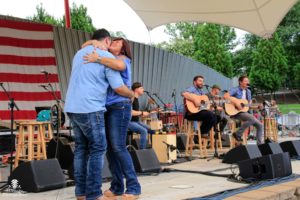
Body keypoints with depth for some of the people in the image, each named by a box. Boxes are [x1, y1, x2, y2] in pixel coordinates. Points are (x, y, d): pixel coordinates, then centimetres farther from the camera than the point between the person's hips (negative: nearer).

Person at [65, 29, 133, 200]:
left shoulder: (79, 53, 18)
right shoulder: (108, 57, -5)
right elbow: (118, 87, -9)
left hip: (73, 107, 8)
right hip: (90, 108, -7)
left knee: (81, 148, 12)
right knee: (97, 149, -1)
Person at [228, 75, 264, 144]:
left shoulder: (248, 91, 16)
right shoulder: (235, 90, -7)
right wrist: (236, 103, -27)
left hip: (244, 112, 8)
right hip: (235, 112, -8)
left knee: (259, 125, -1)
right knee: (252, 118, -31)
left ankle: (260, 144, 5)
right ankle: (238, 134, -18)